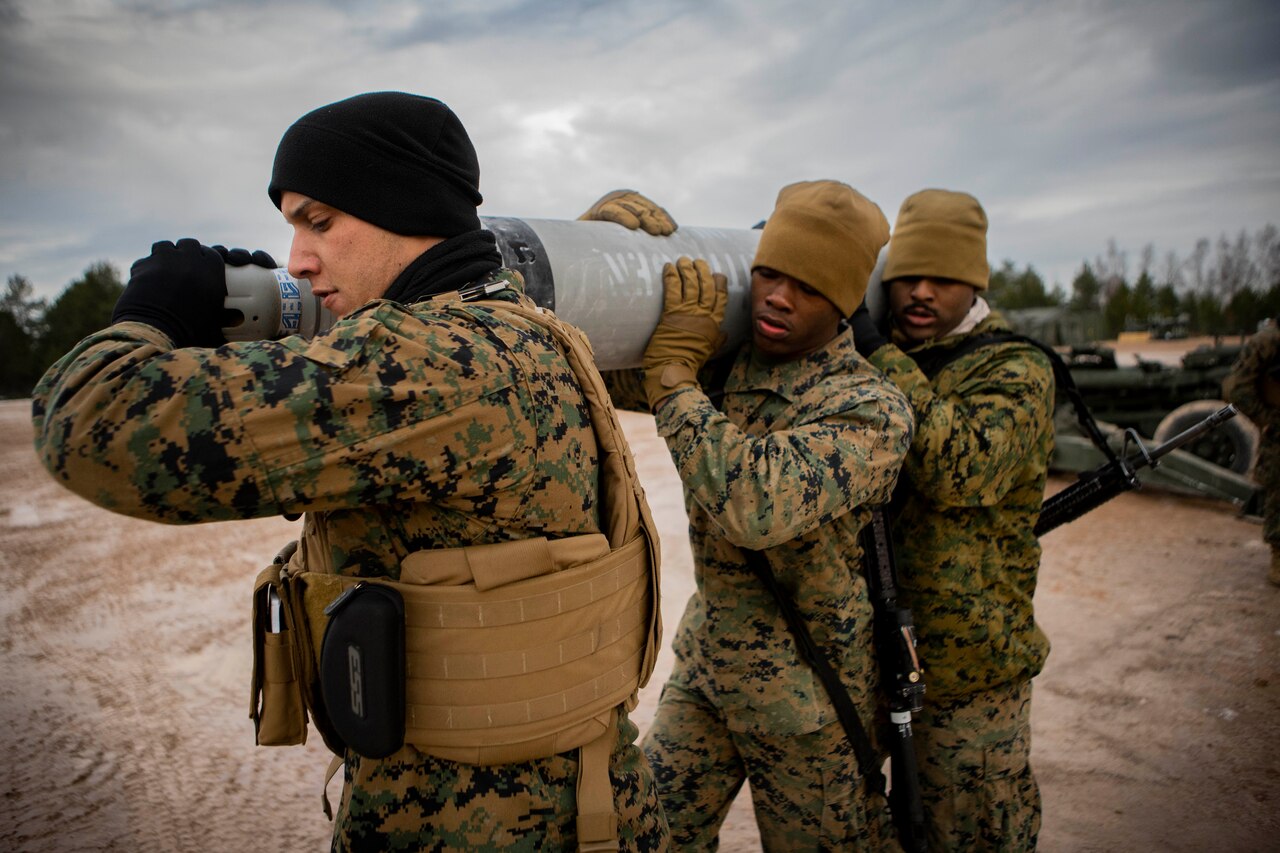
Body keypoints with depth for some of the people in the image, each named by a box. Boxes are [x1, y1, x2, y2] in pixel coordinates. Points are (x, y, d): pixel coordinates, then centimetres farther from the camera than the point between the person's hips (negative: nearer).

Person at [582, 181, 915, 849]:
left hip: (803, 692, -5)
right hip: (706, 655, 5)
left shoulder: (872, 411, -23)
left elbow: (756, 508, -40)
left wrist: (674, 373, -32)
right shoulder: (723, 363, -5)